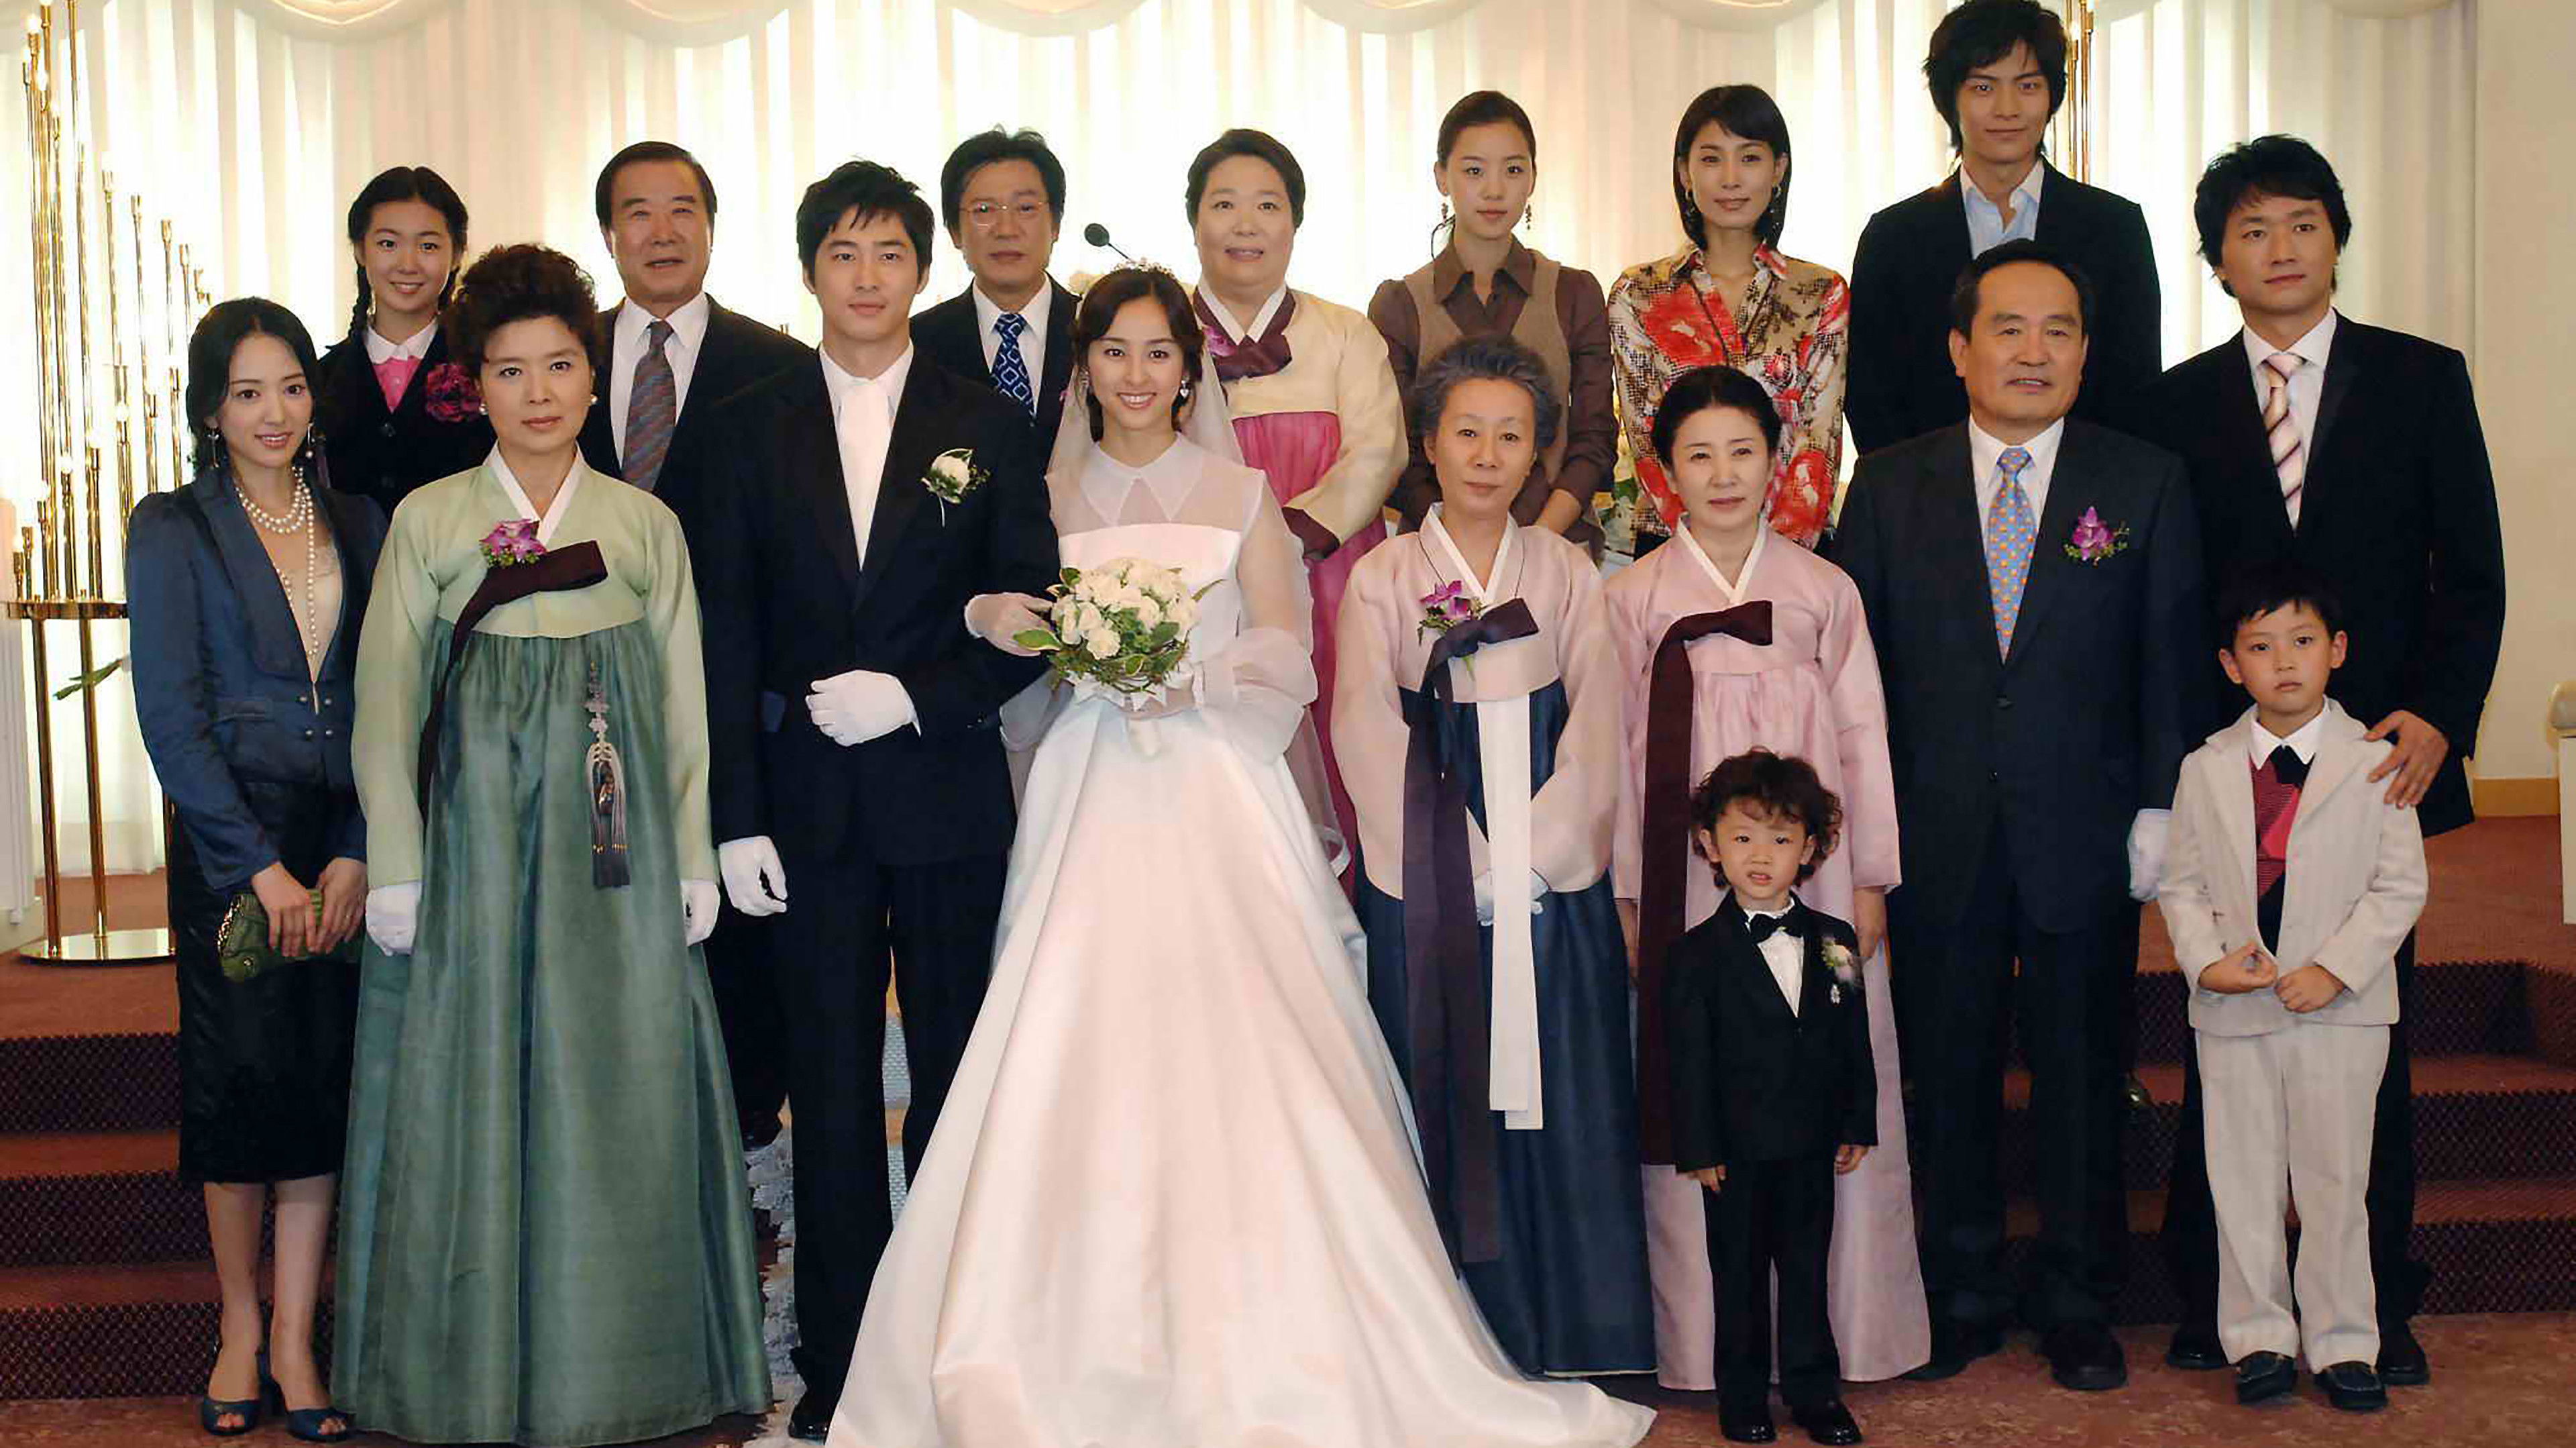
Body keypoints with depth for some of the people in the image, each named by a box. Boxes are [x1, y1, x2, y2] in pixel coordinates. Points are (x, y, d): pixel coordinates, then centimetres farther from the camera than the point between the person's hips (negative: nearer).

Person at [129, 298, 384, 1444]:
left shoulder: (359, 525, 9)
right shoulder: (173, 529, 0)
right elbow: (170, 716, -6)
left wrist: (356, 854, -7)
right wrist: (262, 866, -12)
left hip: (348, 844, 3)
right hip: (229, 842, -2)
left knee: (326, 1079, 2)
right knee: (239, 1076, 2)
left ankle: (294, 1339, 11)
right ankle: (239, 1328, 16)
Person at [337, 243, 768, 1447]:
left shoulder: (647, 524, 7)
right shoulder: (427, 522, 4)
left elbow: (684, 708, 8)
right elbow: (385, 708, 3)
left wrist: (693, 861, 3)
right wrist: (394, 871, -3)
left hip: (616, 853, 1)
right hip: (471, 840, 0)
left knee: (621, 1099, 3)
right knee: (469, 1103, 4)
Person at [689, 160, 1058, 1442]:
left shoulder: (986, 427, 4)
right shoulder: (760, 429, 6)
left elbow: (1032, 616, 2)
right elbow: (728, 636, 3)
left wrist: (915, 696, -13)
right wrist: (737, 816, -3)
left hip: (946, 794, 0)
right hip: (810, 802, 1)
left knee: (956, 1079, 7)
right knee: (832, 1088, 5)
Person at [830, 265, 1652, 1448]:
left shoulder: (1240, 493, 10)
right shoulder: (1049, 496, 14)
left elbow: (1284, 651, 4)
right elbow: (1016, 647, 13)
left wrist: (1193, 676, -13)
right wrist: (990, 621, -9)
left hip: (1216, 795, -1)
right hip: (1092, 801, 1)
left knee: (1230, 1057, -12)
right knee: (1077, 1059, -10)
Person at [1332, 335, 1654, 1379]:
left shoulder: (1568, 575, 8)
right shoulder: (1382, 580, 4)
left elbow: (1597, 729, 1)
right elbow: (1370, 738, -4)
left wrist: (1533, 853, -10)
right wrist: (1460, 866, -12)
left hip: (1555, 889, 1)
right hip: (1427, 891, -1)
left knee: (1562, 1108, 2)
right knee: (1444, 1107, 1)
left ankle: (1567, 1344, 12)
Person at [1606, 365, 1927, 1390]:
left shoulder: (1825, 591, 7)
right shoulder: (1634, 597, 4)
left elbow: (1865, 737, 8)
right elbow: (1621, 752, 4)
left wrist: (1869, 880, 3)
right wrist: (1626, 898, 1)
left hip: (1811, 871, 1)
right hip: (1690, 879, -1)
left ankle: (1833, 1322, 16)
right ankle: (1707, 1336, 11)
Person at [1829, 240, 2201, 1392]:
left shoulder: (2147, 484, 3)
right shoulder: (1888, 487, 4)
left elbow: (2172, 660, 2)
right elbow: (1856, 662, 3)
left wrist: (2161, 810, -4)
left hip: (2085, 841, 0)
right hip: (1938, 844, 1)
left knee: (2083, 1079, 9)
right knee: (1946, 1079, 9)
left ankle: (2078, 1308, 23)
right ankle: (1961, 1298, 24)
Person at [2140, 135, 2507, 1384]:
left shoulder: (2423, 381, 6)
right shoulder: (2179, 403, 7)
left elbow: (2472, 574, 3)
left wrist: (2440, 716, -11)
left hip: (2378, 753, 0)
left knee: (2372, 1033, 7)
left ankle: (2380, 1298, 18)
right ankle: (2213, 1292, 15)